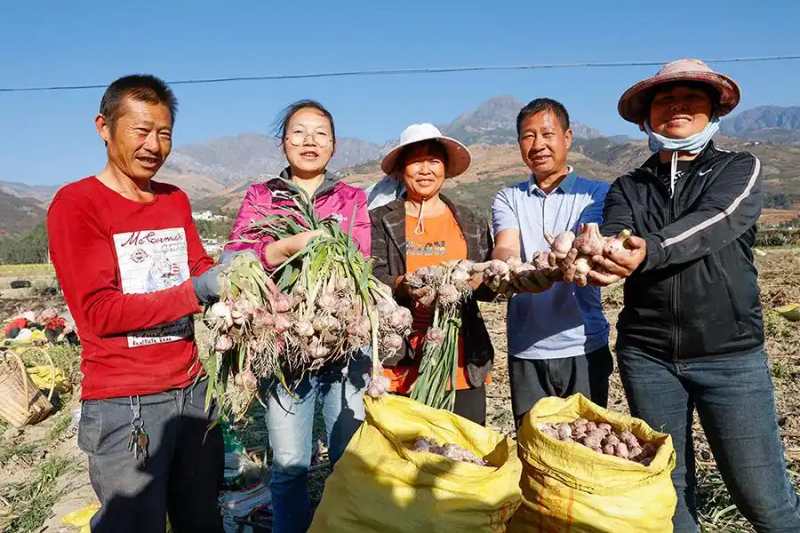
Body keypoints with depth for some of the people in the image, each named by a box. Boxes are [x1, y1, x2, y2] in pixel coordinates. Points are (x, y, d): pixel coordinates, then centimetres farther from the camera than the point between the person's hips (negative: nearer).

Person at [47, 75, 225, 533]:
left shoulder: (176, 200, 11)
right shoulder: (75, 203, -8)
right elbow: (98, 311, -15)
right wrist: (196, 292, -24)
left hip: (193, 388, 6)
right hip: (125, 403, -5)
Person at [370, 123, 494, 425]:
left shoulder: (472, 224, 14)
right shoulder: (380, 220, 7)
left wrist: (475, 280, -15)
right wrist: (403, 286, -26)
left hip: (464, 365, 2)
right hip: (400, 366, -2)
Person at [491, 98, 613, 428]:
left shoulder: (596, 193, 2)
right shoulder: (508, 199, 8)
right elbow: (504, 249, -11)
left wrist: (552, 269, -40)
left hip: (583, 345, -1)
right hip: (526, 350, 2)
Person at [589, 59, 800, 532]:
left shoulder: (741, 170, 3)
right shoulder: (627, 189, 8)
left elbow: (712, 224, -17)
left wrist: (648, 250, -37)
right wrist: (597, 261, -36)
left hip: (731, 354, -1)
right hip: (647, 355, 2)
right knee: (667, 489, 12)